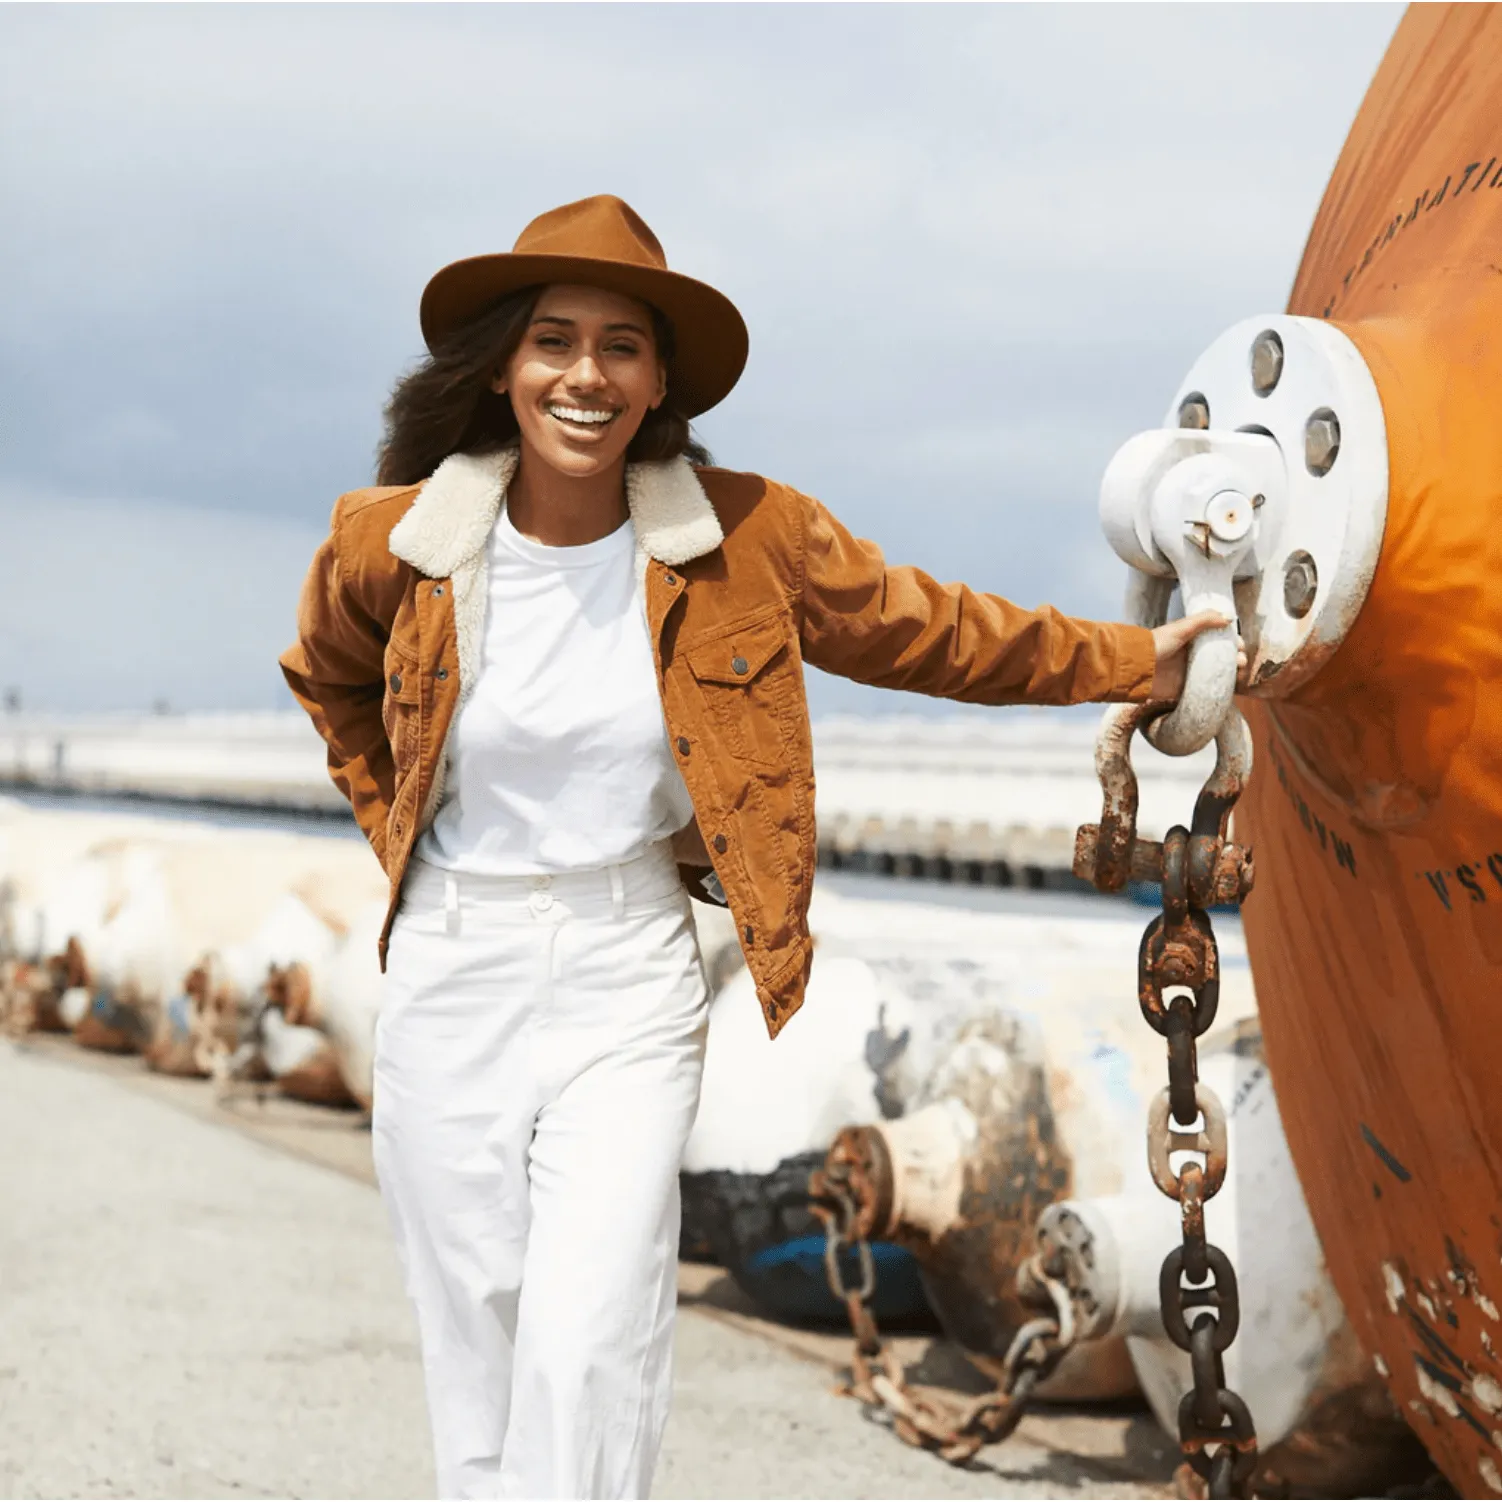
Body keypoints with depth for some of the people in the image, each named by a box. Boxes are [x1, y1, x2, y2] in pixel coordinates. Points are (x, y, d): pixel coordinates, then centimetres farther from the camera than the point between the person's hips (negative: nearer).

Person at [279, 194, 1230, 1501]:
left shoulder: (743, 537, -6)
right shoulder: (394, 545, -5)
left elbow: (927, 631, 8)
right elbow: (329, 676, 19)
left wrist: (1133, 660, 13)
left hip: (629, 980, -1)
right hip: (451, 975, 1)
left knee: (591, 1354, -13)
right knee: (476, 1354, 7)